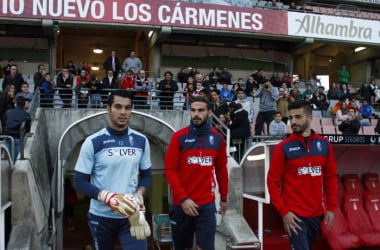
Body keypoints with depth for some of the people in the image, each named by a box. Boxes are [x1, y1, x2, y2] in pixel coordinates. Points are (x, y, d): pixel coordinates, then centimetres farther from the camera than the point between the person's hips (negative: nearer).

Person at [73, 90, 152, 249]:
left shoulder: (141, 141, 2)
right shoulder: (93, 142, -8)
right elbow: (79, 182, -7)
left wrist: (139, 194, -11)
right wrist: (107, 197, -22)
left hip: (132, 214, 1)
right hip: (101, 216, -1)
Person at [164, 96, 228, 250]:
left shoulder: (217, 138, 3)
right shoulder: (179, 137, -5)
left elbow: (221, 169, 11)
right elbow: (170, 169, -7)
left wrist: (224, 197, 14)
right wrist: (183, 198, -14)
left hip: (207, 204, 1)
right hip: (182, 204, 0)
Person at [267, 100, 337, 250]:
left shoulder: (324, 144, 3)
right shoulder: (283, 147, -8)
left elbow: (330, 178, 8)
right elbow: (273, 182, -8)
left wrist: (331, 207, 4)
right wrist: (283, 211, -13)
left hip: (317, 213, 5)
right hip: (294, 214, -4)